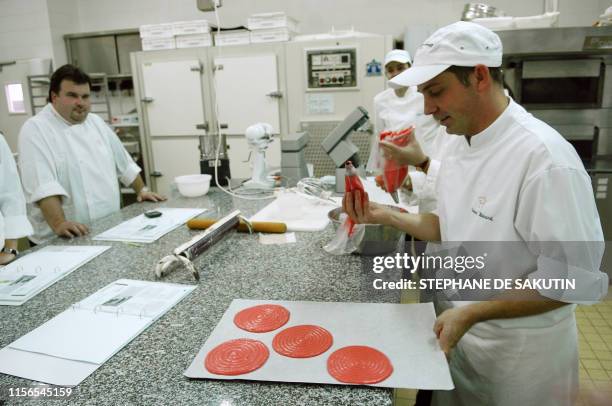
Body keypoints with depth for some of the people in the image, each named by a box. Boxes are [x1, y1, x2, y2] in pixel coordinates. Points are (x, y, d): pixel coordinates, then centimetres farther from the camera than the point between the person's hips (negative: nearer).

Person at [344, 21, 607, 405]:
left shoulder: (545, 157, -27)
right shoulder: (466, 145, 0)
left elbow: (575, 280, -24)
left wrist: (472, 313, -26)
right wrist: (385, 216, -4)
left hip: (519, 351, -7)